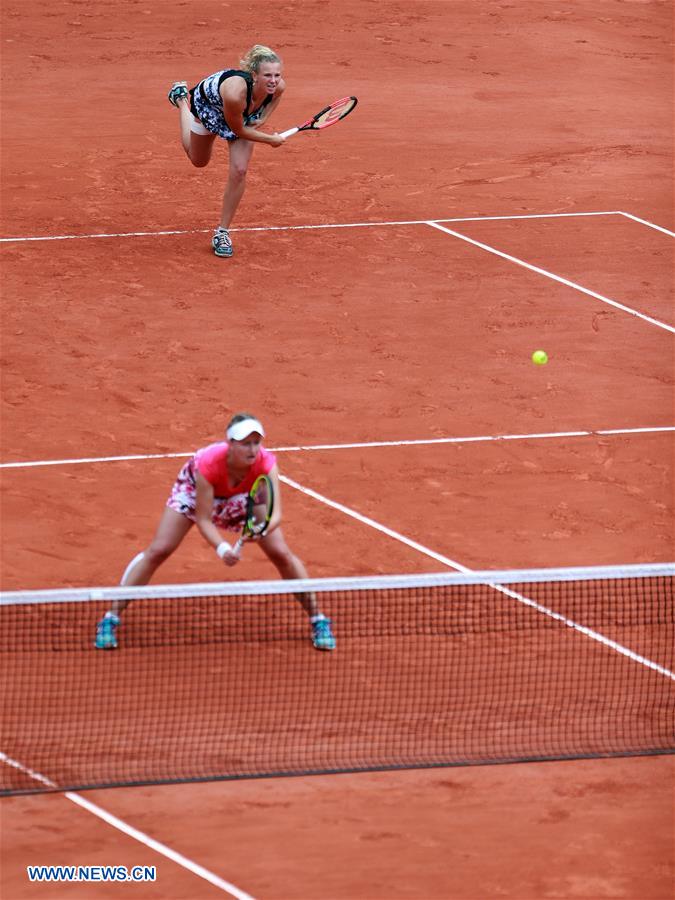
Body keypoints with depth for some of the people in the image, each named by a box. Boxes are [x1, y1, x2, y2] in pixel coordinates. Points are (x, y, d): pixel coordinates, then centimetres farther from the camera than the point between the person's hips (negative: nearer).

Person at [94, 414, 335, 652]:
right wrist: (222, 548, -54)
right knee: (157, 551, -10)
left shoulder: (266, 463, -38)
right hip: (195, 489, -2)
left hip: (242, 497, 2)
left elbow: (275, 513, -42)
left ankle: (318, 621, 11)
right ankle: (110, 619, 2)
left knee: (281, 554, -7)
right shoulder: (208, 463, -43)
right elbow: (203, 520, -36)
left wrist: (263, 529, -65)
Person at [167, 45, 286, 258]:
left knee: (239, 171, -9)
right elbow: (238, 130, -30)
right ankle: (181, 97, 51)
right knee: (198, 160, 26)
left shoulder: (278, 86, -34)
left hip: (245, 115, 3)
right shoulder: (236, 91, -50)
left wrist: (264, 118, -18)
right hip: (208, 103, -3)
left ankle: (222, 233, 9)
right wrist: (271, 140, -22)